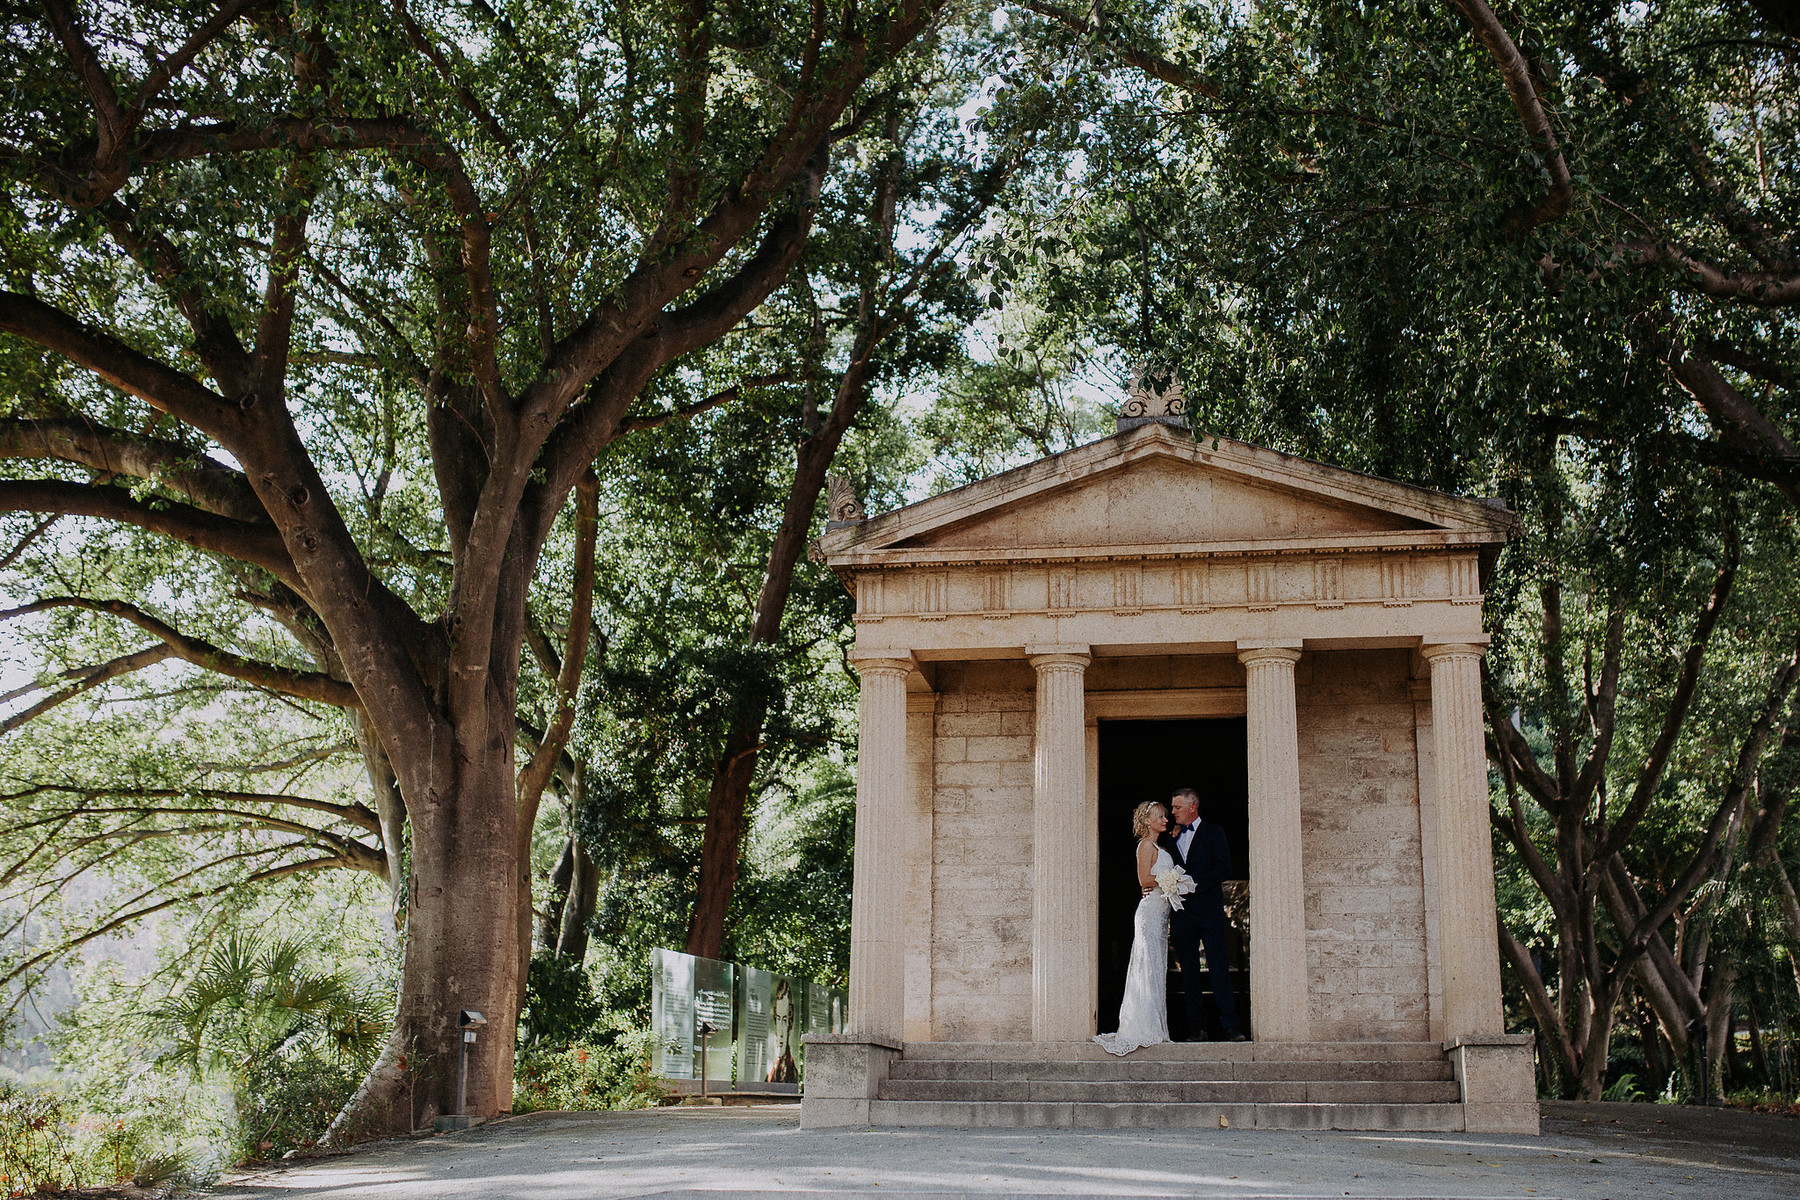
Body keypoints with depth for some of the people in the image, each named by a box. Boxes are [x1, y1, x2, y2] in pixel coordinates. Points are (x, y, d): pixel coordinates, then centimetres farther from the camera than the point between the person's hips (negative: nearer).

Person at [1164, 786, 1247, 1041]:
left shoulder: (1213, 833, 5)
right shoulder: (1171, 838, 19)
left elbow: (1223, 868, -5)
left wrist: (1195, 883, -13)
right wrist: (1171, 839, 1)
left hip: (1209, 908, -4)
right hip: (1181, 911, 4)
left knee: (1219, 967, -9)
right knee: (1189, 970, 3)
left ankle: (1229, 1026, -9)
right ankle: (1197, 1027, 7)